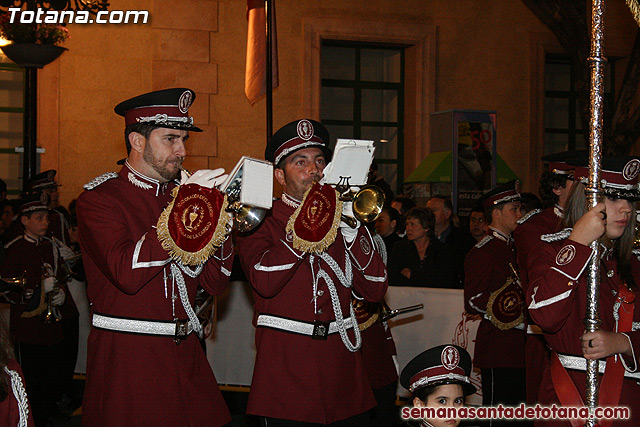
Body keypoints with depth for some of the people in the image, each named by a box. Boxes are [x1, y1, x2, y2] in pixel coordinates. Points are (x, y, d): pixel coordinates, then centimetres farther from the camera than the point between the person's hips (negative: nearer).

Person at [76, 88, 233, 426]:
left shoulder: (181, 195, 14)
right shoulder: (99, 198, -5)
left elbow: (213, 283, 9)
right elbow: (127, 273, -22)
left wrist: (219, 217, -5)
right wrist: (181, 210, -20)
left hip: (185, 359, 6)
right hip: (126, 364, -6)